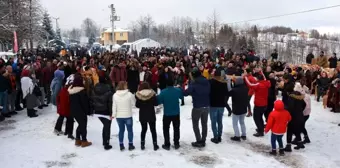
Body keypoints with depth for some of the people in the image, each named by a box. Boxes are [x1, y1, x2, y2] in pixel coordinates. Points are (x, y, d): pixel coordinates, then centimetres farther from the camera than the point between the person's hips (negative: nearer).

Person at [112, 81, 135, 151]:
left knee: (121, 130, 15)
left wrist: (113, 114, 5)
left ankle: (121, 145, 20)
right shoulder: (129, 94, -15)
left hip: (119, 116, 3)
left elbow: (114, 106, -2)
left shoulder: (115, 95, -5)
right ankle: (130, 145, 18)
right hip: (128, 116, -3)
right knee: (130, 130, 12)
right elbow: (133, 103, -6)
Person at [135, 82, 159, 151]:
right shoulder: (152, 94, -12)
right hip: (151, 115, -1)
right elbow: (156, 103, -5)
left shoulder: (138, 95, -10)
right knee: (153, 130, 11)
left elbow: (137, 105, -3)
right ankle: (155, 145, 14)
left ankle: (142, 144, 19)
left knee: (143, 129, 17)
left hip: (142, 116, 1)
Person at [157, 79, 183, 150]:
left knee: (166, 129, 12)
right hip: (176, 114, 2)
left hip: (167, 114, -2)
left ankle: (167, 145, 13)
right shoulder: (178, 90, -8)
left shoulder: (163, 92, -17)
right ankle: (176, 144, 22)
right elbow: (181, 96, 12)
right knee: (176, 129, 17)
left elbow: (158, 101, -14)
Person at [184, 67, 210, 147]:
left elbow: (186, 93, -20)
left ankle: (199, 141, 7)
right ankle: (203, 141, 21)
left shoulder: (194, 83, -15)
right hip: (206, 106, 6)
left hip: (197, 107, -6)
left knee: (195, 124, 8)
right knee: (204, 124, 14)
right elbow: (210, 92, 11)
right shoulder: (207, 82, 4)